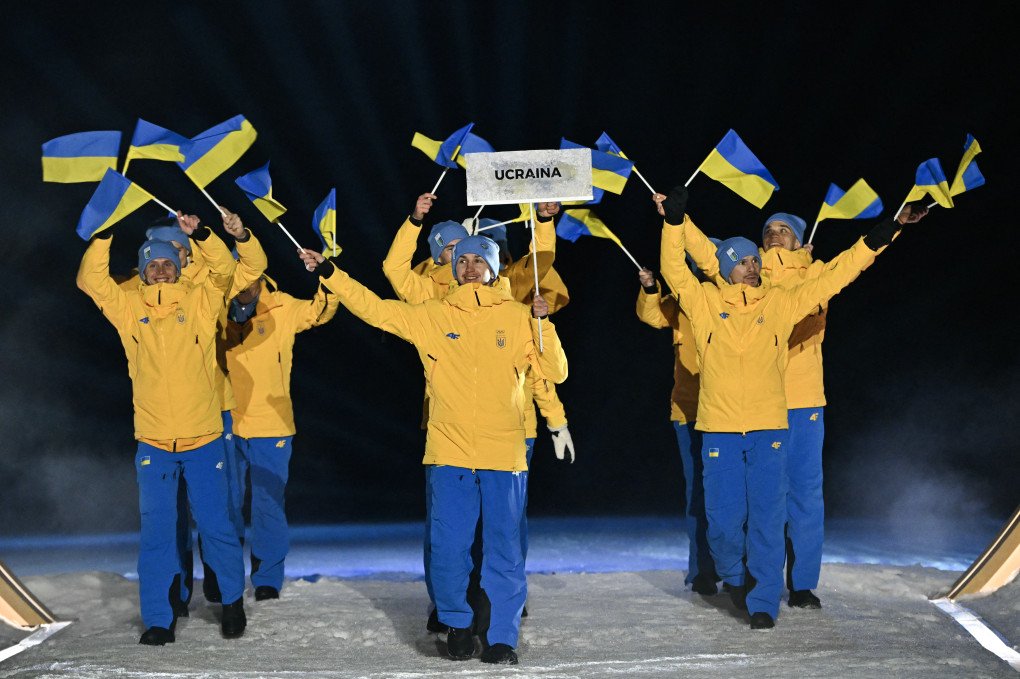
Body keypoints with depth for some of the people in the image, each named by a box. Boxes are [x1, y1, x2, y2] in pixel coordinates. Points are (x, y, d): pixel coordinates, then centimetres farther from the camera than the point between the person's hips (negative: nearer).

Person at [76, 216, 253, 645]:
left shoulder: (200, 303, 2)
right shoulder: (129, 308, 4)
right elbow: (90, 280, -2)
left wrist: (201, 235, -15)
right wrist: (104, 235, -11)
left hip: (203, 439, -1)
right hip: (153, 443, 1)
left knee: (215, 525, 7)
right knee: (156, 533, 4)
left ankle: (233, 601, 27)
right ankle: (159, 620, 12)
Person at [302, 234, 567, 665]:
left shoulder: (516, 318, 4)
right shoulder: (430, 316, 6)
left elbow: (555, 372, 3)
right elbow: (374, 309, 4)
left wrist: (543, 324, -10)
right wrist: (329, 274, -1)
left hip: (504, 456, -1)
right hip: (449, 455, 1)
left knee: (504, 552, 3)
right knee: (449, 549, 3)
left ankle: (502, 638, 15)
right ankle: (457, 626, 25)